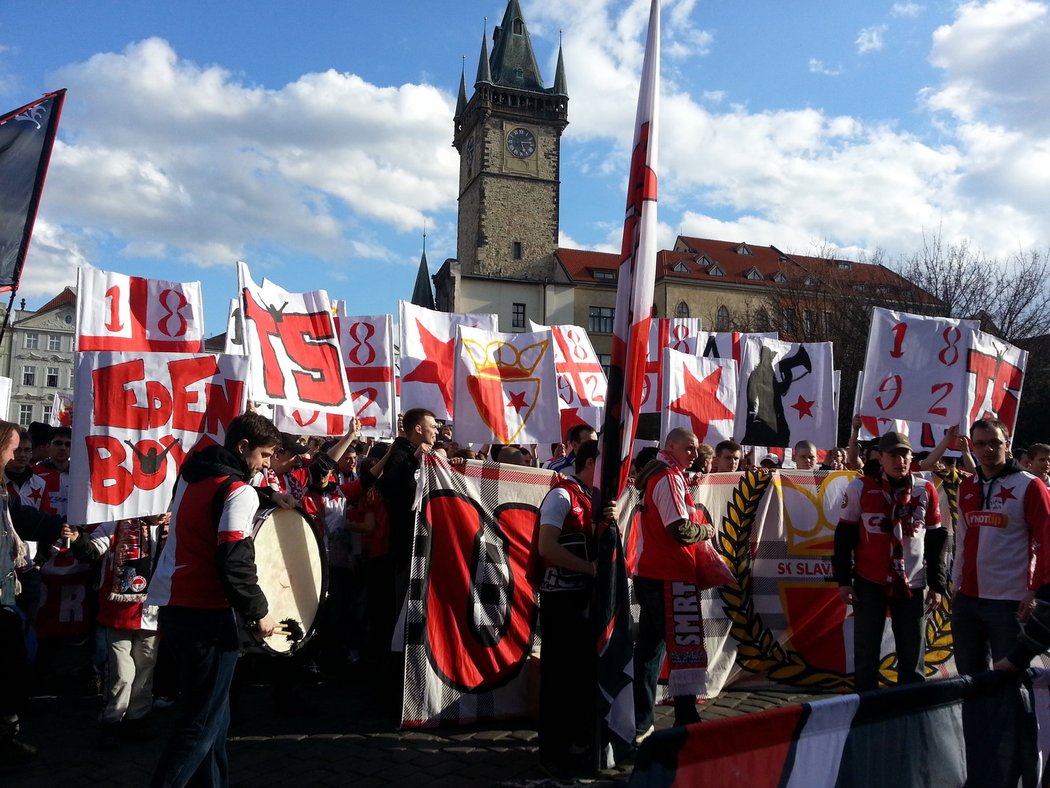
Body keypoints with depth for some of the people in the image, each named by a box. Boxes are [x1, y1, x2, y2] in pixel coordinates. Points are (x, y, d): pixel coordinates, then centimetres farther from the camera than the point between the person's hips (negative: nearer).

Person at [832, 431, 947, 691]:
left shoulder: (926, 491, 3)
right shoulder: (861, 487, -3)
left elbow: (936, 540, 9)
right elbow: (844, 536, 0)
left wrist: (936, 584, 6)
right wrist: (843, 580, -3)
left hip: (911, 585, 2)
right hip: (869, 583, -1)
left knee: (913, 658, 9)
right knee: (866, 655, 7)